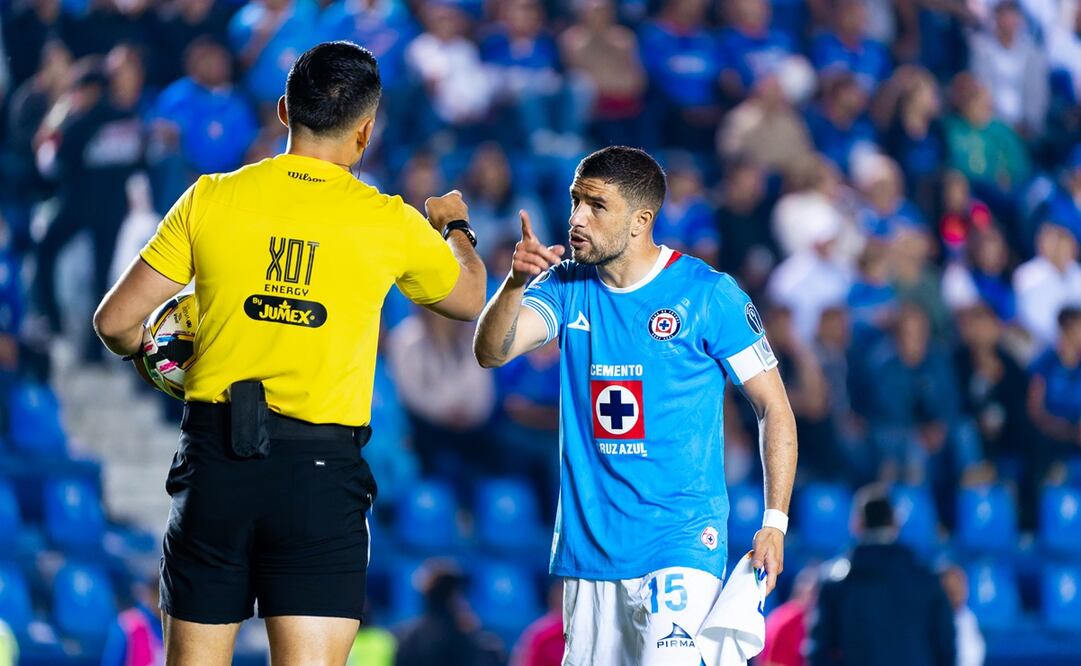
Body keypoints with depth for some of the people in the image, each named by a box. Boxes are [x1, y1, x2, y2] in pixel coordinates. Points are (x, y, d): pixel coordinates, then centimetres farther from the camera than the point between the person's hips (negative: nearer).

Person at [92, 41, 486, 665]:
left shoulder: (211, 199, 0)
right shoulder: (390, 223, 0)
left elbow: (116, 322, 2)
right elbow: (470, 299, 21)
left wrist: (145, 351, 26)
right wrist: (455, 226, 42)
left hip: (215, 457, 2)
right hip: (321, 473, -1)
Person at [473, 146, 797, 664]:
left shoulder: (709, 295, -6)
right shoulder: (566, 286, 6)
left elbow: (774, 408, -2)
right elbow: (491, 352, -9)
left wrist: (775, 521, -9)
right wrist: (515, 282, -28)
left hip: (681, 542, -5)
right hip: (588, 543, 5)